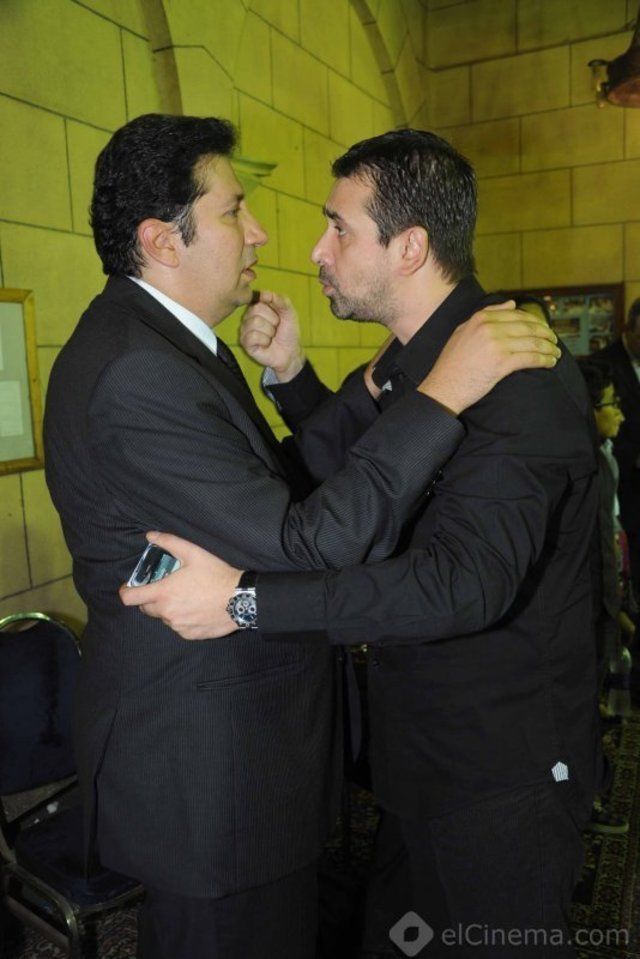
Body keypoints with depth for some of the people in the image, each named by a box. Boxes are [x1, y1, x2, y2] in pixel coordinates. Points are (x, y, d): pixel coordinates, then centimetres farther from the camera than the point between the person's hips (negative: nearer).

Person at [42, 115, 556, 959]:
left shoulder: (164, 340, 7)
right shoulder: (135, 371, -26)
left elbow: (271, 482, 6)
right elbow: (303, 549, -30)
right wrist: (439, 395, -27)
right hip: (209, 770, -9)